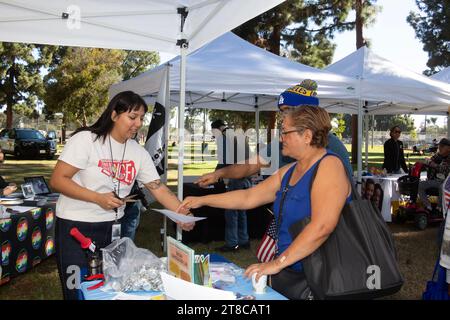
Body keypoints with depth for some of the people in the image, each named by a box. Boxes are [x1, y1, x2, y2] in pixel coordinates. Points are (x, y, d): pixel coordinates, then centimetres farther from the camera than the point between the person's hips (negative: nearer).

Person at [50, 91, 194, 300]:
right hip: (76, 227, -4)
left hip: (113, 228, 5)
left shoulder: (139, 153, 2)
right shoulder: (85, 140, -12)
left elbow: (159, 189, -1)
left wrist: (184, 215, -16)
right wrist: (98, 198, -22)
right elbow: (57, 180, -14)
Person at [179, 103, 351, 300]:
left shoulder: (329, 165, -15)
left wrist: (278, 263, -25)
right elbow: (248, 197, 16)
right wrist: (201, 200, 15)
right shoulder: (289, 171, 12)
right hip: (288, 271, 7)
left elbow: (322, 226, -26)